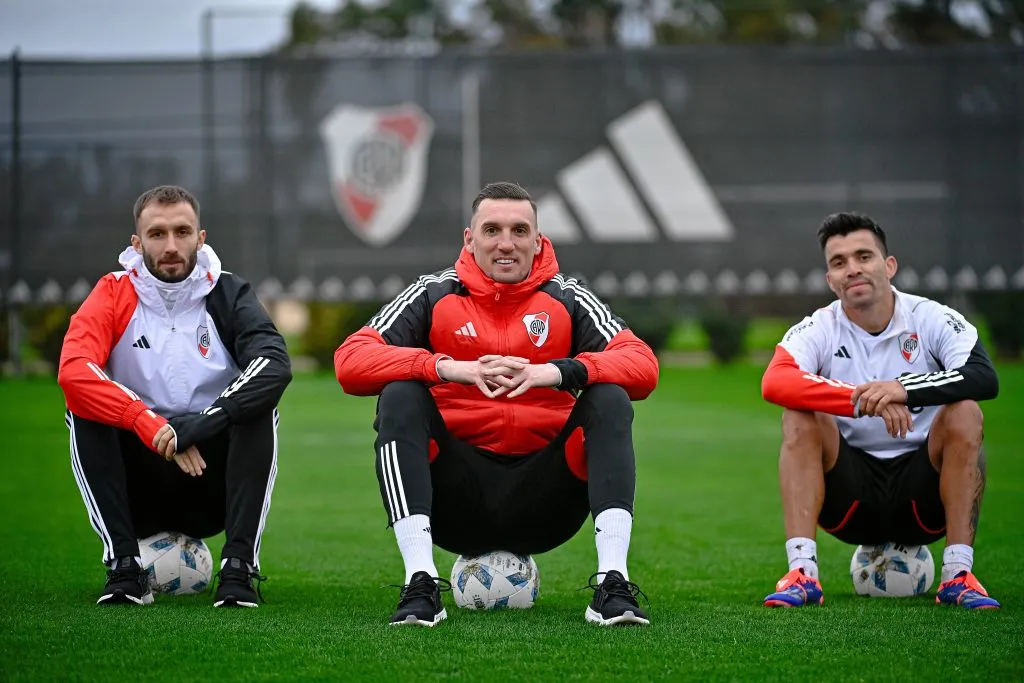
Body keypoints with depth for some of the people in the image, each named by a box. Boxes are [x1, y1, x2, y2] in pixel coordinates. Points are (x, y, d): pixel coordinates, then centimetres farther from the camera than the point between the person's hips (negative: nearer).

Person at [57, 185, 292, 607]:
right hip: (139, 489, 0)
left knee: (258, 406, -24)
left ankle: (239, 566, -24)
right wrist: (151, 425, -32)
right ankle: (123, 565, -23)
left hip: (213, 486, 0)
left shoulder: (227, 294, -2)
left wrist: (201, 423, -33)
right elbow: (73, 371, -23)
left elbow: (275, 365, -22)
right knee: (84, 406, -23)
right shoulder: (114, 294, -3)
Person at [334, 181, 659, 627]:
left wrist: (553, 372, -26)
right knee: (399, 397, -22)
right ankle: (421, 585, -32)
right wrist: (450, 368, -25)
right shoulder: (433, 296, 5)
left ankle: (613, 583, -31)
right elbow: (349, 361, -10)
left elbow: (643, 366, -8)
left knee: (609, 400, -19)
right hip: (456, 502, -1)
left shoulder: (567, 299, 8)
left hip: (544, 503, 1)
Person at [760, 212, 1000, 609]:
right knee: (800, 418, -23)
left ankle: (958, 575, -27)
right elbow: (774, 383, -26)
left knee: (964, 414, -25)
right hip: (852, 494, 1)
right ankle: (802, 573, -30)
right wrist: (864, 401, -38)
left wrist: (903, 389, -38)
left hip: (922, 492, 0)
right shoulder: (818, 330, -5)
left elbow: (985, 379, -24)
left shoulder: (932, 319, -6)